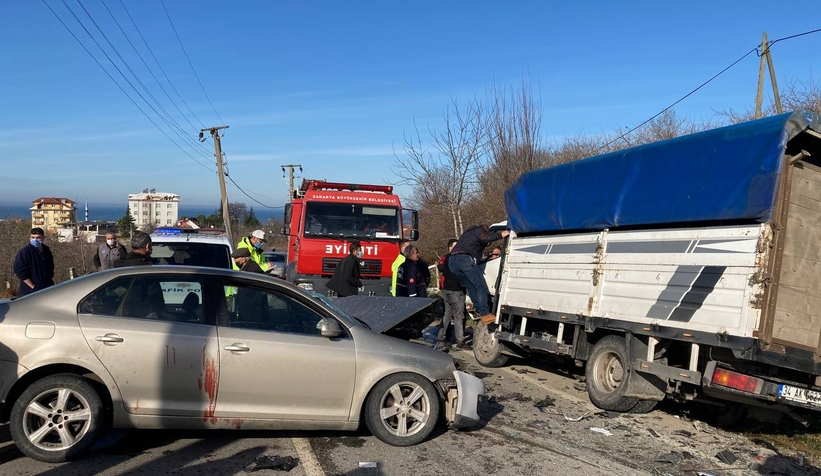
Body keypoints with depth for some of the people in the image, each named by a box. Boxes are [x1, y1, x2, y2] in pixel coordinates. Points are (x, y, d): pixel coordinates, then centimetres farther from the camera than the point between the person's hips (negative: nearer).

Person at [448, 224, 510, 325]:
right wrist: (500, 235, -3)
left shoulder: (468, 232, 40)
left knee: (471, 287, 13)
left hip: (452, 261, 8)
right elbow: (483, 238, -9)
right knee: (481, 287, -5)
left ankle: (480, 311, 5)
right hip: (466, 259, -8)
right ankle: (485, 315, -13)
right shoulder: (481, 229, 16)